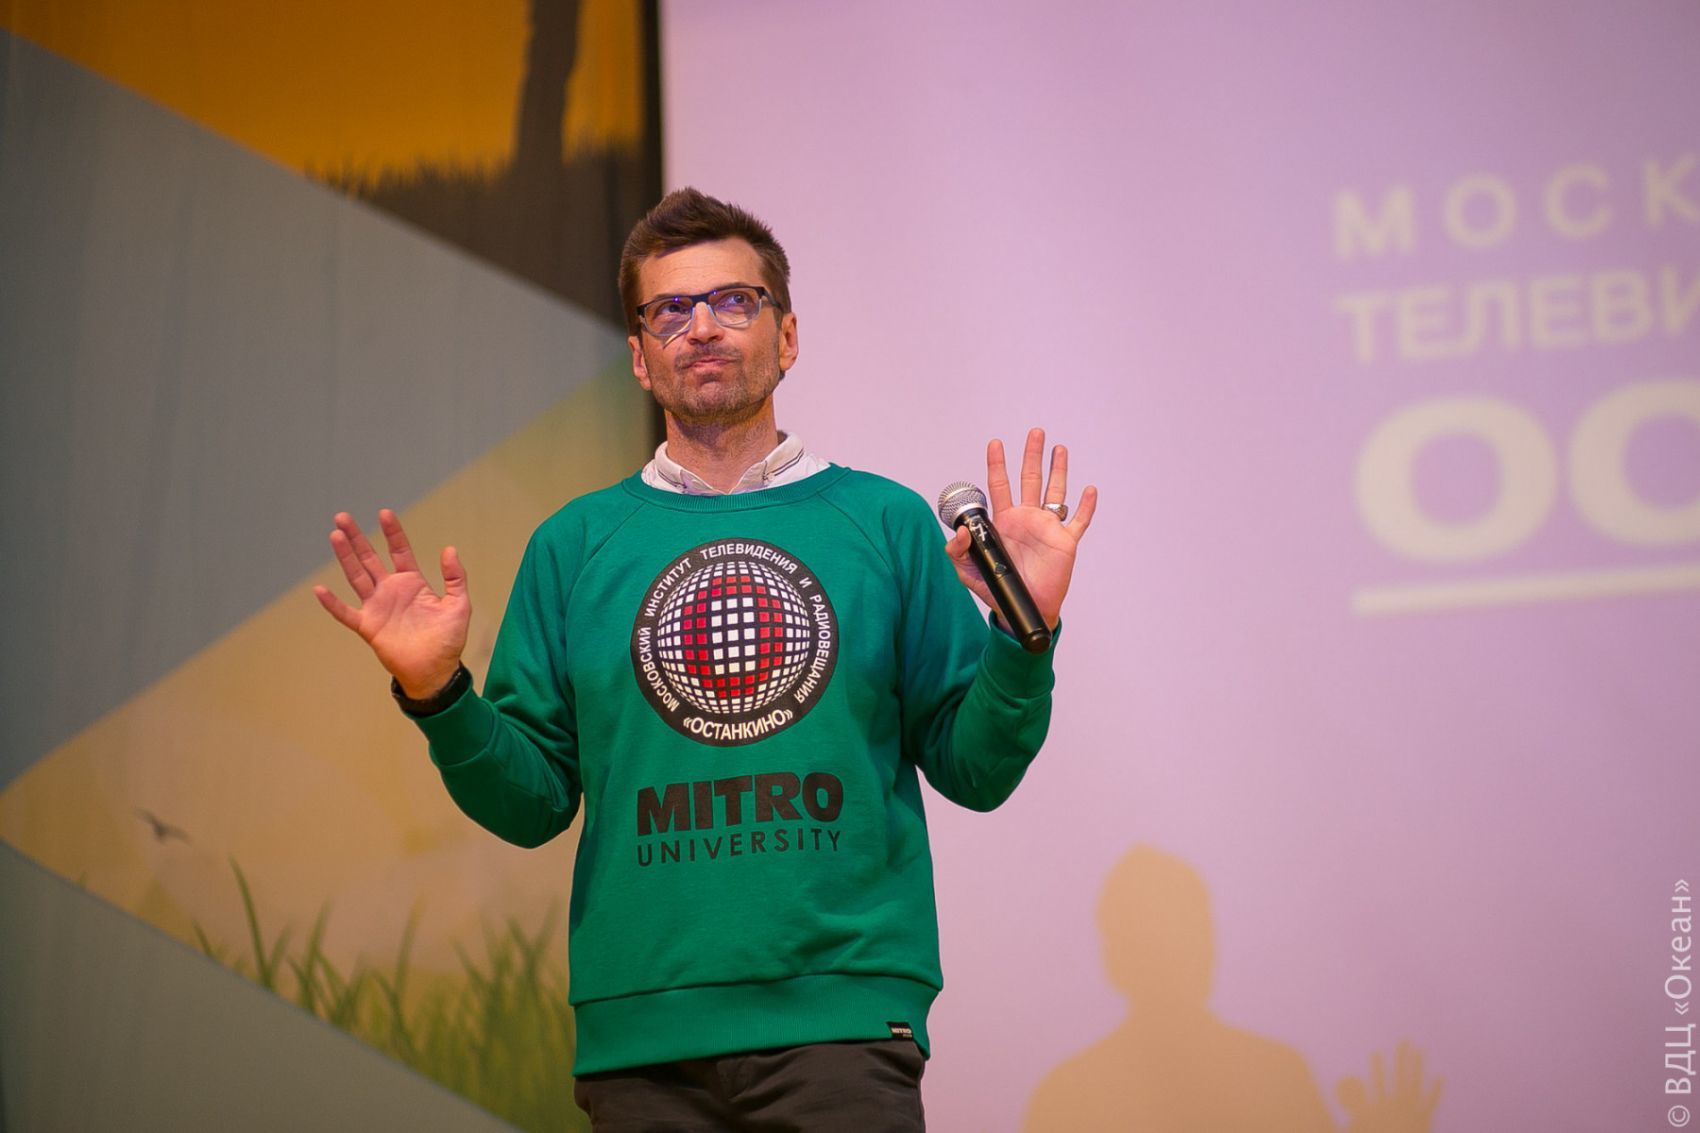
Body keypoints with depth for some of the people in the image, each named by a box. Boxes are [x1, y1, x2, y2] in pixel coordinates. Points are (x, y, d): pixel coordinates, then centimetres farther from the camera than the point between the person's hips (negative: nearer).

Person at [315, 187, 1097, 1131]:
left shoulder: (885, 522, 9)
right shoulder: (574, 547, 11)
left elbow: (974, 771, 7)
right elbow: (532, 804, 9)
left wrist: (1023, 635, -9)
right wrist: (437, 694, -6)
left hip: (843, 1022, -1)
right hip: (642, 1035, 1)